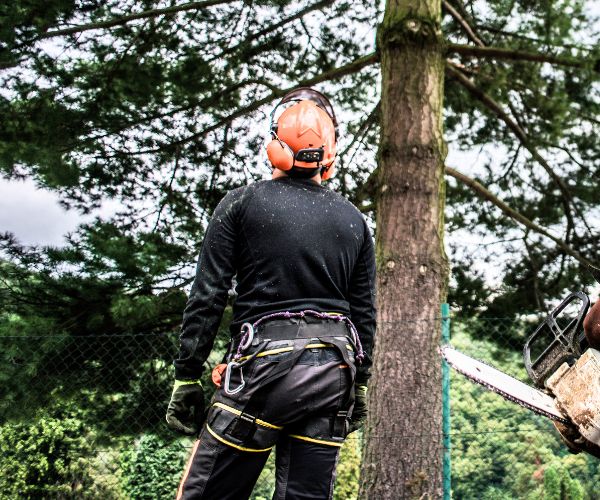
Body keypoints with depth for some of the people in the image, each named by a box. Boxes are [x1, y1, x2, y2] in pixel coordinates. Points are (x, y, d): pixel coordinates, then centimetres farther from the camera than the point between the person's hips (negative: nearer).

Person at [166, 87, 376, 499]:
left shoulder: (242, 203, 0)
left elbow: (207, 298, -4)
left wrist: (187, 377, 2)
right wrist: (359, 383, 21)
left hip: (265, 362, -4)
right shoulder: (354, 220, 11)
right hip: (332, 371, 5)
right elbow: (365, 313, 13)